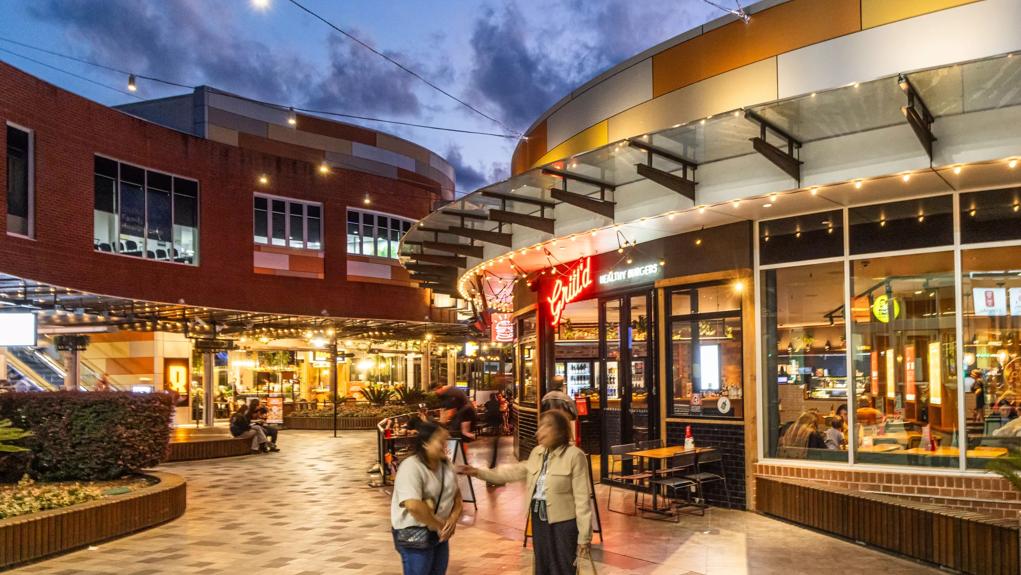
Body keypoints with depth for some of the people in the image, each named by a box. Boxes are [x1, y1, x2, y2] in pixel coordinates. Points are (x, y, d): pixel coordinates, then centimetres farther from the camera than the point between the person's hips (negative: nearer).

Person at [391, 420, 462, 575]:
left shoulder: (445, 464, 4)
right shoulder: (410, 467, -22)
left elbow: (456, 495, 13)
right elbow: (414, 506, -32)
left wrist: (453, 519, -6)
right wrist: (440, 526, -21)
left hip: (440, 533, 8)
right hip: (414, 534, -8)